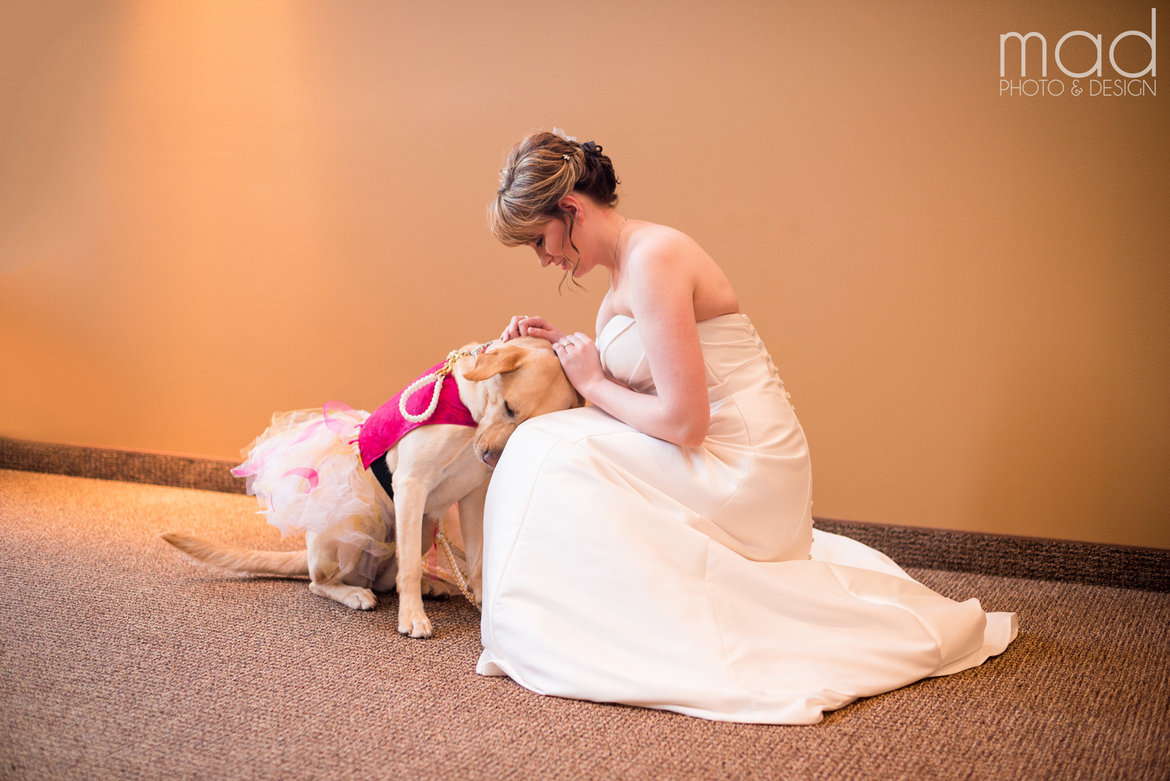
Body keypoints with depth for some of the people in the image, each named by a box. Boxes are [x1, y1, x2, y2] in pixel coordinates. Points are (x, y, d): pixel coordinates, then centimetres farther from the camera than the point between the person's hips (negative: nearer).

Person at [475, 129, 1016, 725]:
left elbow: (683, 422, -24)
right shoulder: (627, 263, 11)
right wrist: (565, 346, 5)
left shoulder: (654, 257, -20)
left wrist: (593, 384, -10)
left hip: (741, 470, -10)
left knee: (549, 453, -17)